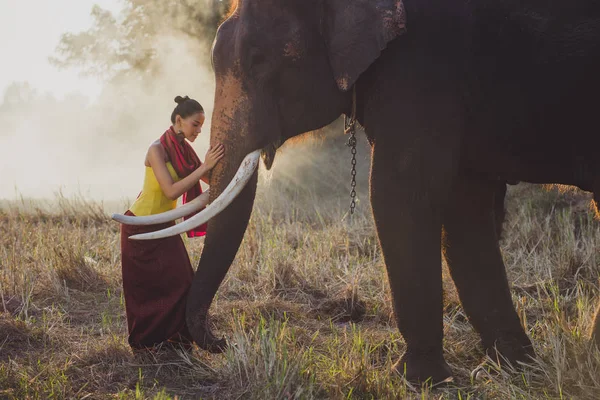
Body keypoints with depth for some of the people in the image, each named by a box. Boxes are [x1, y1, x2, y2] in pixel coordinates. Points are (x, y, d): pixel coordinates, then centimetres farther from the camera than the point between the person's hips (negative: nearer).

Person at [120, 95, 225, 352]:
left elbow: (212, 180, -1)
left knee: (180, 283, 1)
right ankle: (146, 342, 15)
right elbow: (171, 191, -30)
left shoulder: (184, 150, 2)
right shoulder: (157, 150, -21)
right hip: (141, 228, -7)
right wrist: (204, 166, -31)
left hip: (164, 227, 7)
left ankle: (173, 338, 11)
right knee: (147, 289, 1)